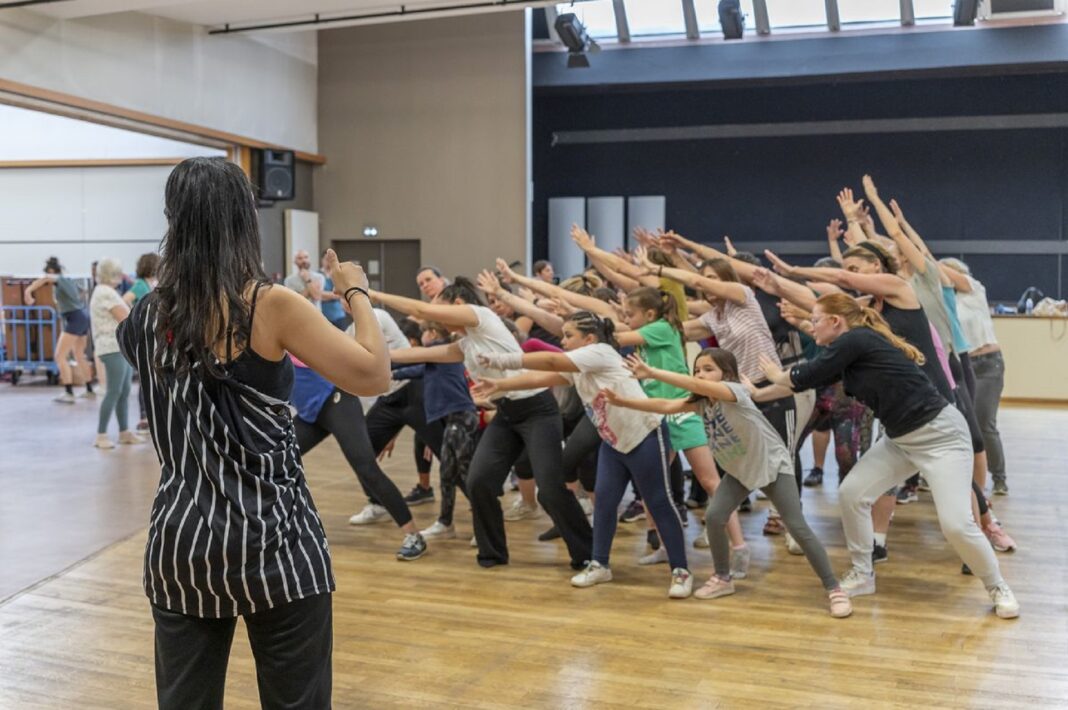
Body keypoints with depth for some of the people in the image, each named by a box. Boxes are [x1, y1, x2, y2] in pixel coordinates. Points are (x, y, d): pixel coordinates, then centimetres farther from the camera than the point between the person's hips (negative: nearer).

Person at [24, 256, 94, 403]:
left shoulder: (59, 279, -6)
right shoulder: (69, 281, 19)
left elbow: (46, 278, -29)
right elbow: (80, 293, 39)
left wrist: (28, 291, -35)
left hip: (74, 319, -9)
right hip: (83, 317, 9)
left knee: (59, 356, -7)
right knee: (79, 356, 21)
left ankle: (69, 394, -11)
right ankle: (89, 390, 26)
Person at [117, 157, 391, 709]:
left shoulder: (148, 317, 2)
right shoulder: (271, 306, -12)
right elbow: (373, 375, -13)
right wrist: (357, 294, 1)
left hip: (178, 541, 5)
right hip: (271, 540, -5)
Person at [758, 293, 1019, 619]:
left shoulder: (855, 340, -19)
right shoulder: (851, 353, 7)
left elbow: (808, 375, -13)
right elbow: (814, 380, 13)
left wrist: (779, 376, 7)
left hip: (940, 434, -9)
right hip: (901, 439, 9)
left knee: (955, 523, -14)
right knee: (851, 493, 1)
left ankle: (998, 588, 10)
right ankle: (863, 575, 15)